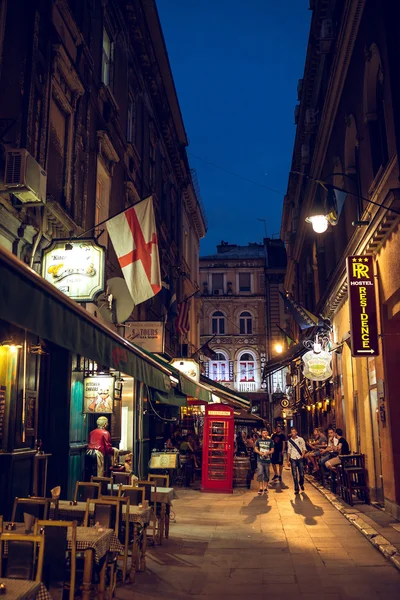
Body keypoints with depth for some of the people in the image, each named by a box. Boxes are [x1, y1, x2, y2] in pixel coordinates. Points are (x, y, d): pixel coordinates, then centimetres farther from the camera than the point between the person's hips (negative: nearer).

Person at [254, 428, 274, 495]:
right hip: (260, 460, -1)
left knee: (266, 474, 8)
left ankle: (265, 488, 20)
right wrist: (260, 452, -11)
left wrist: (267, 453, -13)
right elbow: (255, 449, 8)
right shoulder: (259, 440, 5)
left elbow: (272, 450, 5)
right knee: (260, 474, -10)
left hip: (267, 460, 1)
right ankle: (260, 488, -7)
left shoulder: (270, 441, 4)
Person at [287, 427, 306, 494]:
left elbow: (304, 448, 5)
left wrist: (302, 455, -9)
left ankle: (301, 484, 31)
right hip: (293, 459, 1)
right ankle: (296, 489, 5)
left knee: (301, 473, 2)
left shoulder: (300, 439, 2)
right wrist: (288, 460, 8)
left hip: (300, 458, -1)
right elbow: (289, 450, 11)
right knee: (294, 474, -1)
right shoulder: (289, 441, 6)